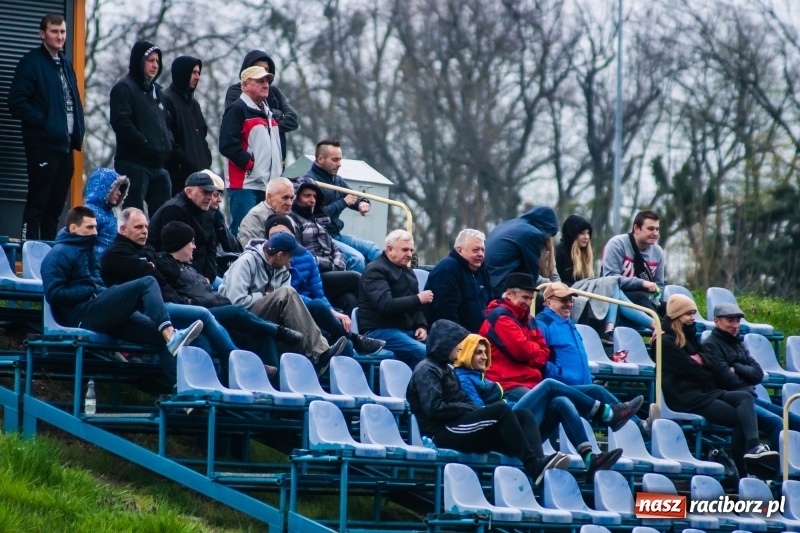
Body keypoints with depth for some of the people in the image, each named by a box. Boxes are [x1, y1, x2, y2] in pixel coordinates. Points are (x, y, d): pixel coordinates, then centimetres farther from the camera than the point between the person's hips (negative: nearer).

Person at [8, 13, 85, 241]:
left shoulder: (65, 64, 16)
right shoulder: (31, 62, -7)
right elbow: (17, 102, -14)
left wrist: (78, 132, 8)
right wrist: (43, 123, -17)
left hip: (65, 145, 7)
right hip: (43, 145, -7)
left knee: (56, 205, 11)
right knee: (37, 204, -5)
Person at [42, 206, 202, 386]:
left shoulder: (86, 250, 25)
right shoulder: (59, 254, -3)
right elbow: (54, 294, -13)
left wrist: (103, 291, 8)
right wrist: (92, 292, -13)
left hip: (97, 314, 9)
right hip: (80, 315, -9)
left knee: (158, 333, -10)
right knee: (147, 284, -20)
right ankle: (171, 335, -36)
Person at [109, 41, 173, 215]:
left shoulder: (157, 91, 22)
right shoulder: (124, 88, -4)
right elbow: (122, 124, -16)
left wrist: (168, 146, 6)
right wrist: (148, 146, -18)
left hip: (159, 166, 8)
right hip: (134, 163, -8)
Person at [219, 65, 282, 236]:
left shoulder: (268, 113, 23)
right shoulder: (237, 110, -5)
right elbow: (228, 145, -15)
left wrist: (279, 165, 15)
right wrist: (249, 163, -15)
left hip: (269, 186, 9)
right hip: (245, 185, -9)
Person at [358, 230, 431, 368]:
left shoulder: (408, 272, 22)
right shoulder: (375, 271, -7)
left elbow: (416, 307, 23)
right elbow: (385, 305, -21)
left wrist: (421, 326, 2)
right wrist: (417, 299, -17)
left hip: (406, 330, 9)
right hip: (379, 331, -9)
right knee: (424, 353, -29)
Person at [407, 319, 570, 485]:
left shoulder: (446, 368, 25)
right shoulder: (426, 370, -3)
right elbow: (434, 409, -17)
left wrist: (476, 409, -3)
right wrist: (473, 410, -13)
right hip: (443, 433, -9)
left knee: (524, 415, -7)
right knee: (501, 409, -26)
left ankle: (538, 462, -34)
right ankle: (534, 466, -34)